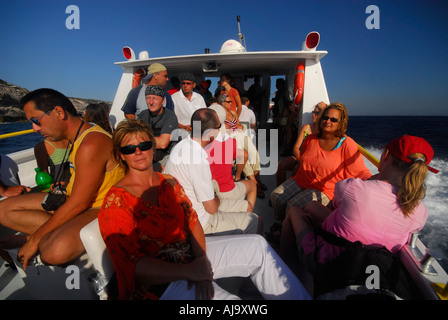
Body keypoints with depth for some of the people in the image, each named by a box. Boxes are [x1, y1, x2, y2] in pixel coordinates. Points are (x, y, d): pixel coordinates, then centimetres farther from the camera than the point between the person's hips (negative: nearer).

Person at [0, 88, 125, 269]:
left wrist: (35, 238, -14)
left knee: (55, 251, -36)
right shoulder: (76, 137, 9)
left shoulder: (91, 144, -25)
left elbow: (79, 203, -24)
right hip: (74, 201, 10)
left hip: (100, 209, -10)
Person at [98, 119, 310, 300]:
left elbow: (192, 221, 2)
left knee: (256, 245, -1)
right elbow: (133, 264, -17)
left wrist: (201, 260, -16)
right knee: (213, 294, -31)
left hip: (189, 251, 7)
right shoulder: (115, 202, -12)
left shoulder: (169, 183, 7)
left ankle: (298, 296, 12)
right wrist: (189, 272, -23)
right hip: (157, 282, -6)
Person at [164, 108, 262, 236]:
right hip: (197, 224, -9)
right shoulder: (198, 161, -31)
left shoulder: (181, 145, -2)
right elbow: (211, 208, -21)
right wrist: (217, 198, -1)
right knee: (256, 221, -4)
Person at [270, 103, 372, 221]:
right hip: (300, 181, 6)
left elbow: (360, 172, -10)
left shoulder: (347, 144, -8)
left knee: (293, 205, -27)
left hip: (324, 191, -6)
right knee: (276, 197, -14)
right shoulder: (311, 139, 10)